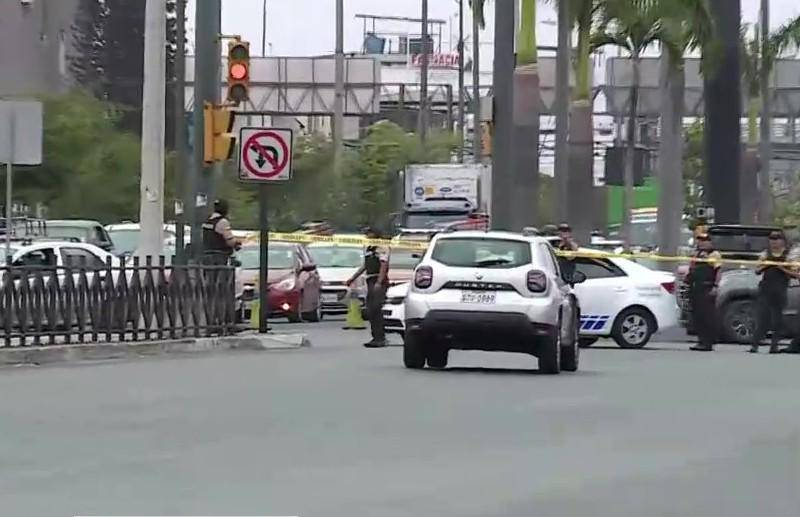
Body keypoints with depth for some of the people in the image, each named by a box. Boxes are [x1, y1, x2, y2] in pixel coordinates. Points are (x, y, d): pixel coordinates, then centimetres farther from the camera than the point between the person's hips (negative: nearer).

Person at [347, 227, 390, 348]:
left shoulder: (382, 248, -7)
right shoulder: (367, 249, 19)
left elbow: (384, 266, -14)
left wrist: (379, 282, -23)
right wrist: (353, 278, 31)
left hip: (380, 281, -9)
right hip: (370, 282, 9)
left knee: (376, 309, -15)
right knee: (370, 311, 6)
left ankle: (380, 338, -16)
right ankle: (376, 337, 11)